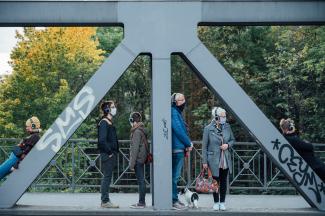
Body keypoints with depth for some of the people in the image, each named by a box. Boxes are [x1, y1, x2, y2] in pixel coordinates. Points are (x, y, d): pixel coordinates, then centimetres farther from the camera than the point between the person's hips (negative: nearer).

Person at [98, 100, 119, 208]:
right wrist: (109, 153, -17)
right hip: (107, 155, -10)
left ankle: (105, 200, 16)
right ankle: (105, 201, -4)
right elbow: (102, 140, -21)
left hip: (111, 154, 10)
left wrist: (114, 153, 14)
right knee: (107, 177, -7)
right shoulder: (104, 122, -12)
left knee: (107, 178, 11)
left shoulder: (109, 122, 17)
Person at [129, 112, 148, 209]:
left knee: (141, 181, -7)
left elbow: (135, 149, -18)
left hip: (138, 160, -10)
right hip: (142, 159, 10)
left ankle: (141, 203, -5)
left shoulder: (137, 132, -15)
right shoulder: (141, 130, 14)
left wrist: (132, 163, -17)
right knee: (141, 181, 12)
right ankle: (142, 202, 17)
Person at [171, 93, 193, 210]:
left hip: (179, 149, 10)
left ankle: (175, 199, 22)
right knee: (174, 175, -8)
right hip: (177, 148, -10)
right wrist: (189, 144, -10)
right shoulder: (174, 113, -13)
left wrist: (188, 143, 9)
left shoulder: (177, 113, 19)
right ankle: (173, 201, -6)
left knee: (175, 175, 15)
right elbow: (179, 130, -19)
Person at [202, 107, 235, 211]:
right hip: (214, 160, -3)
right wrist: (204, 161, -7)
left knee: (223, 182, 8)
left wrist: (228, 145, -9)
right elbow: (204, 146, -5)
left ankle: (222, 202, 18)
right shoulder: (208, 129, -9)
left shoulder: (227, 127, 1)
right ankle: (216, 202, 17)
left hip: (225, 160, 3)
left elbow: (232, 139, 14)